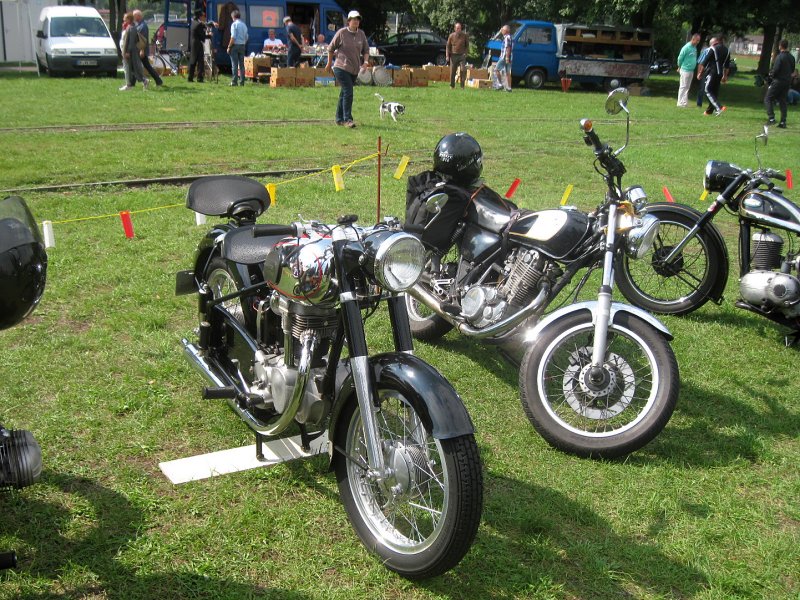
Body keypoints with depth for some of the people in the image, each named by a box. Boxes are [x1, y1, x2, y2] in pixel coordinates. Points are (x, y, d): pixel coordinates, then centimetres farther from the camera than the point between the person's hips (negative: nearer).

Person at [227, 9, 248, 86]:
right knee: (241, 64, 7)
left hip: (235, 45, -6)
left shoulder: (234, 24, -8)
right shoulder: (244, 25, 11)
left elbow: (233, 37, -15)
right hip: (243, 46, 6)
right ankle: (242, 82, 7)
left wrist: (229, 47, -10)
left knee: (234, 65, -5)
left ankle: (234, 82, -7)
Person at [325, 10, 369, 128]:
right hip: (341, 68, -5)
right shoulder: (341, 33, -6)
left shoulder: (361, 34, 7)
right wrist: (329, 63, 10)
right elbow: (331, 48, 4)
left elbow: (366, 50, 15)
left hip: (355, 70, 5)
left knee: (344, 94, 13)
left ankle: (339, 119, 21)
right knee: (348, 92, -16)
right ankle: (347, 119, -14)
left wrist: (366, 61, -4)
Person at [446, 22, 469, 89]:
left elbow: (467, 46, 12)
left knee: (463, 70, -14)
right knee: (452, 72, 3)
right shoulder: (451, 36, 3)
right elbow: (448, 46, 7)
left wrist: (465, 53, -3)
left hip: (462, 55, -1)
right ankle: (452, 86, 15)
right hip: (453, 56, 1)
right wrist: (447, 56, -1)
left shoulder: (465, 36, 3)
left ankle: (462, 86, -8)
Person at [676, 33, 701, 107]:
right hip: (685, 70, -8)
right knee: (683, 86, -5)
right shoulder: (687, 47, -15)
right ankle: (680, 103, -1)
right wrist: (680, 67, 0)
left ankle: (685, 102, 18)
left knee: (687, 87, 12)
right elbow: (680, 58, -11)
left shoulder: (695, 48, 10)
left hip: (691, 70, 8)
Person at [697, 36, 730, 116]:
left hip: (712, 73, -7)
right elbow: (727, 66, 17)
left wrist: (700, 73, 0)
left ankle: (719, 107, -20)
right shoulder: (727, 51, 15)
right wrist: (725, 76, 23)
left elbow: (704, 63, -7)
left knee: (708, 90, -6)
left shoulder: (713, 49, -6)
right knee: (714, 92, 13)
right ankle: (709, 110, 18)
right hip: (720, 74, 7)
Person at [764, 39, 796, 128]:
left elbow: (775, 70, -19)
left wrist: (771, 76, -1)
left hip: (778, 81, -7)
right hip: (787, 82, 7)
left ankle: (771, 118, -10)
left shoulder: (779, 57, -16)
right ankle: (783, 122, 10)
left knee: (768, 99, 3)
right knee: (783, 101, 12)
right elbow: (792, 70, 14)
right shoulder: (791, 57, 8)